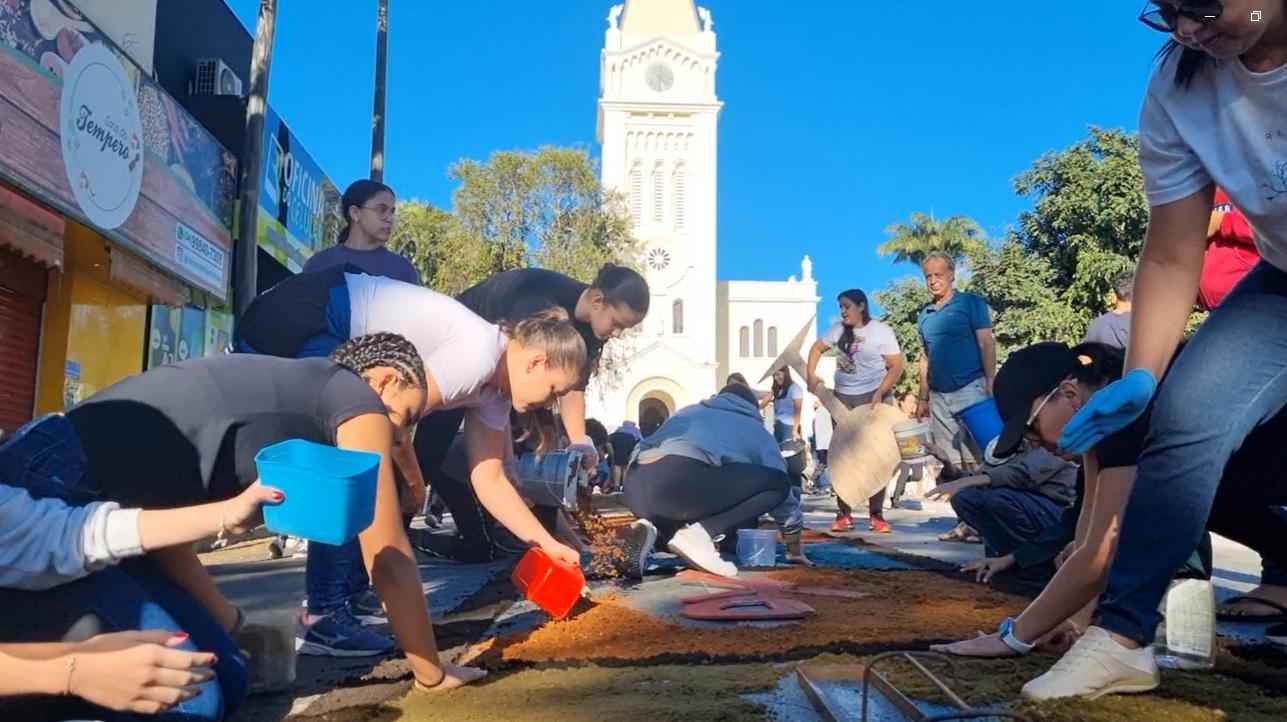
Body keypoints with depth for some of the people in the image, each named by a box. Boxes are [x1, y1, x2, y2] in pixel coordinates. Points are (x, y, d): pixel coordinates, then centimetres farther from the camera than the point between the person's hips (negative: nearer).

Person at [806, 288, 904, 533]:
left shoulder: (881, 331, -7)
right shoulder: (838, 329, 7)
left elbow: (897, 366, -11)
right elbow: (817, 347, 16)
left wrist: (880, 393, -21)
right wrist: (811, 374, 1)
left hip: (874, 398, -4)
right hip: (842, 398, 4)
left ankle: (876, 515, 5)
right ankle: (843, 513, 9)